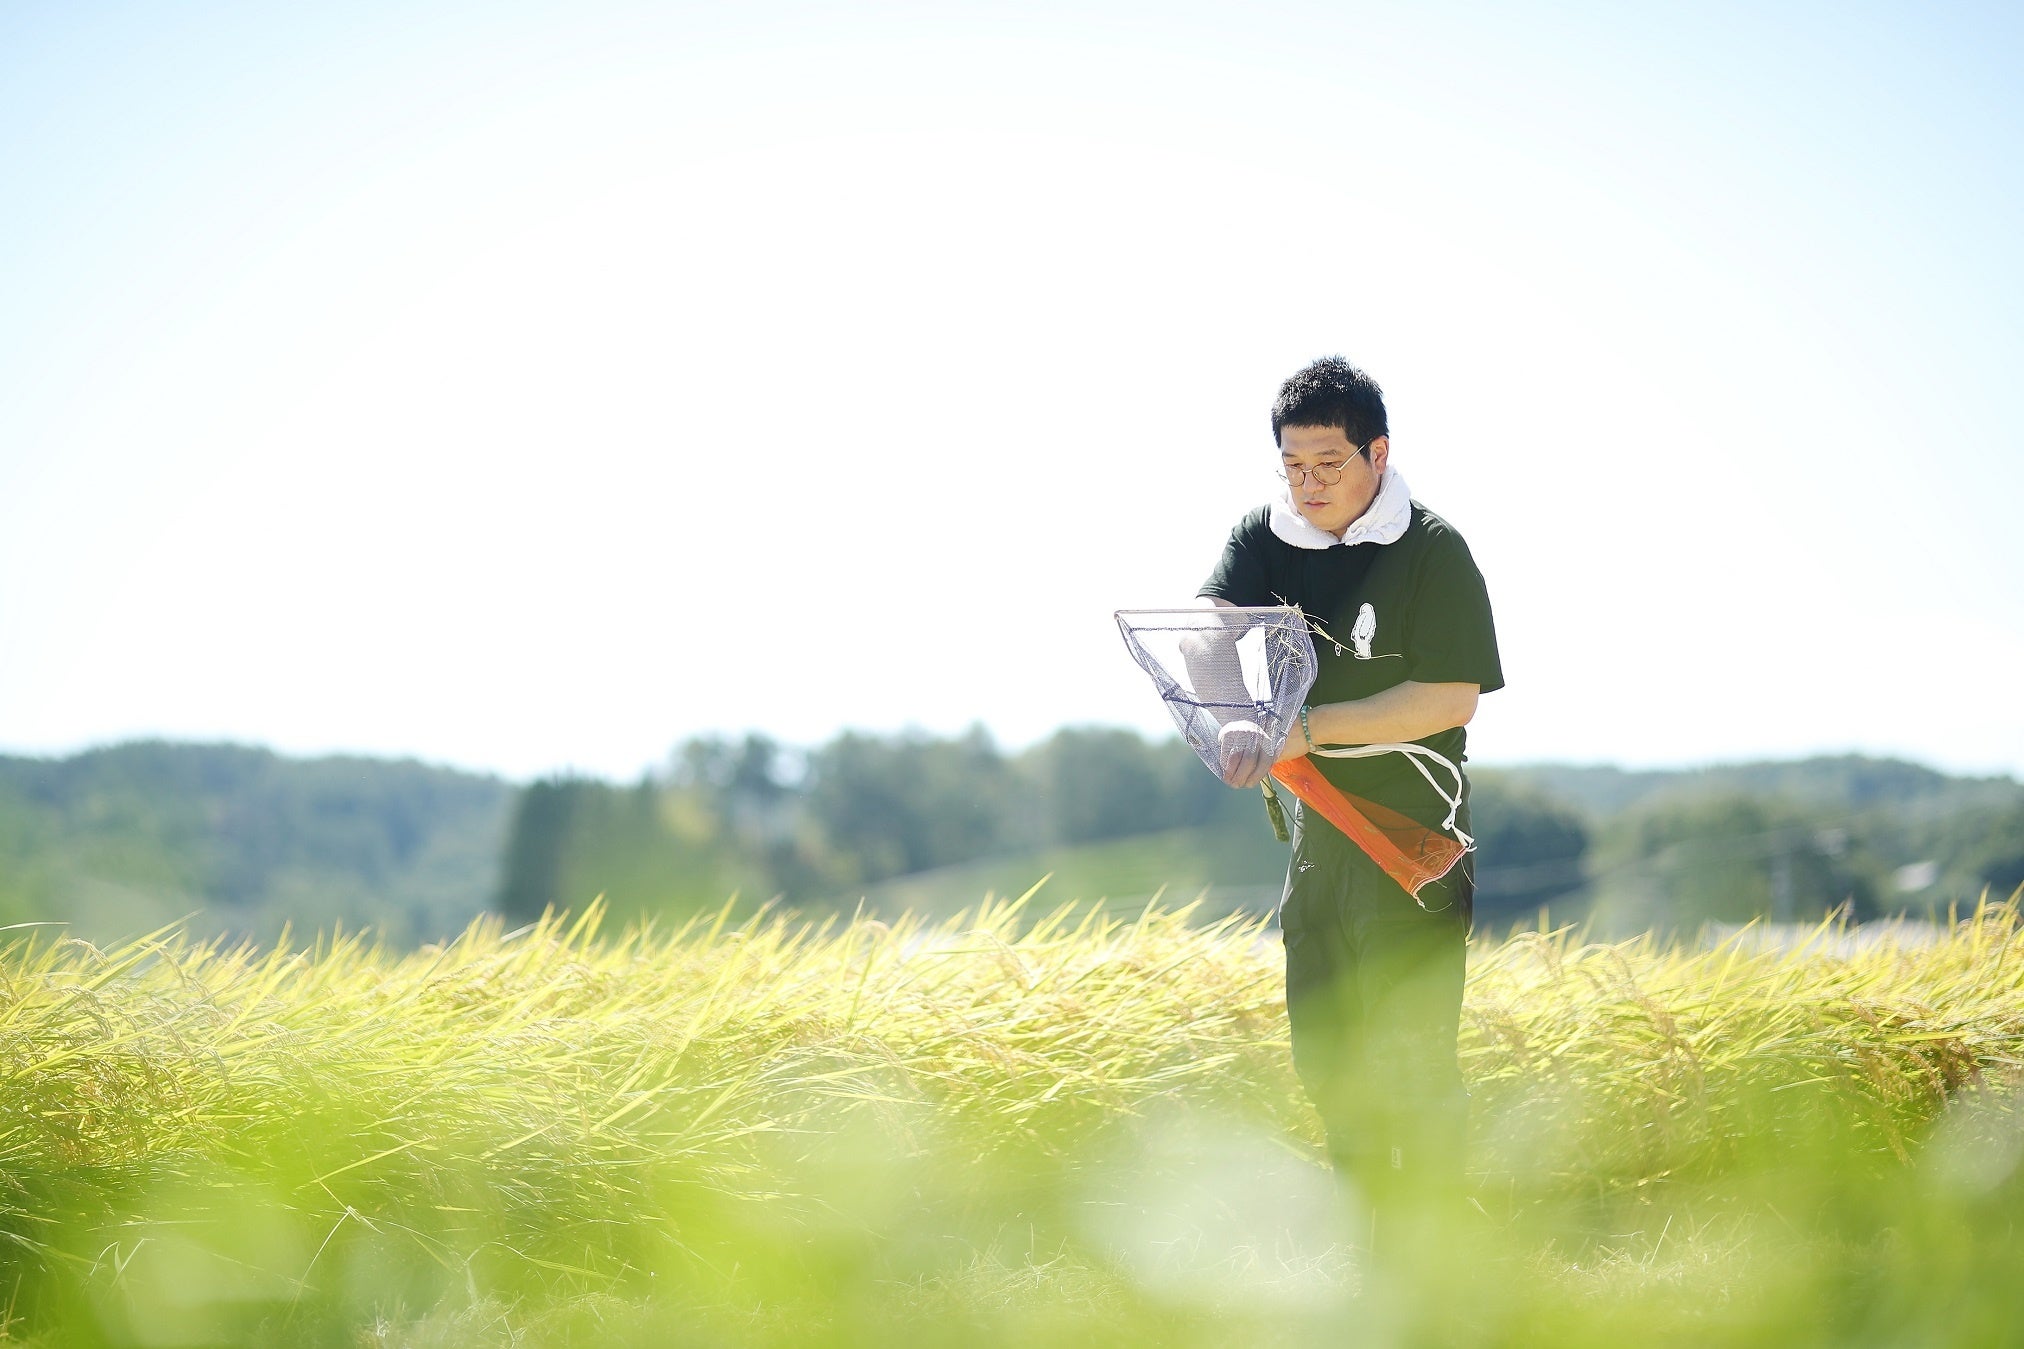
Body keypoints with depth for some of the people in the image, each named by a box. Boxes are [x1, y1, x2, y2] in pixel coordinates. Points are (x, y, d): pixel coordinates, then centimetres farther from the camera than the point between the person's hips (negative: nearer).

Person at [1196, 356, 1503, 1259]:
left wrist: (1311, 729, -22)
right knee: (1324, 1051, 11)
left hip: (1412, 830, -6)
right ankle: (1379, 1236, 23)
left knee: (1412, 1057, -8)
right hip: (1315, 825, 6)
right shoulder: (1263, 538, 3)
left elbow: (1452, 698, -17)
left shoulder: (1432, 551, -12)